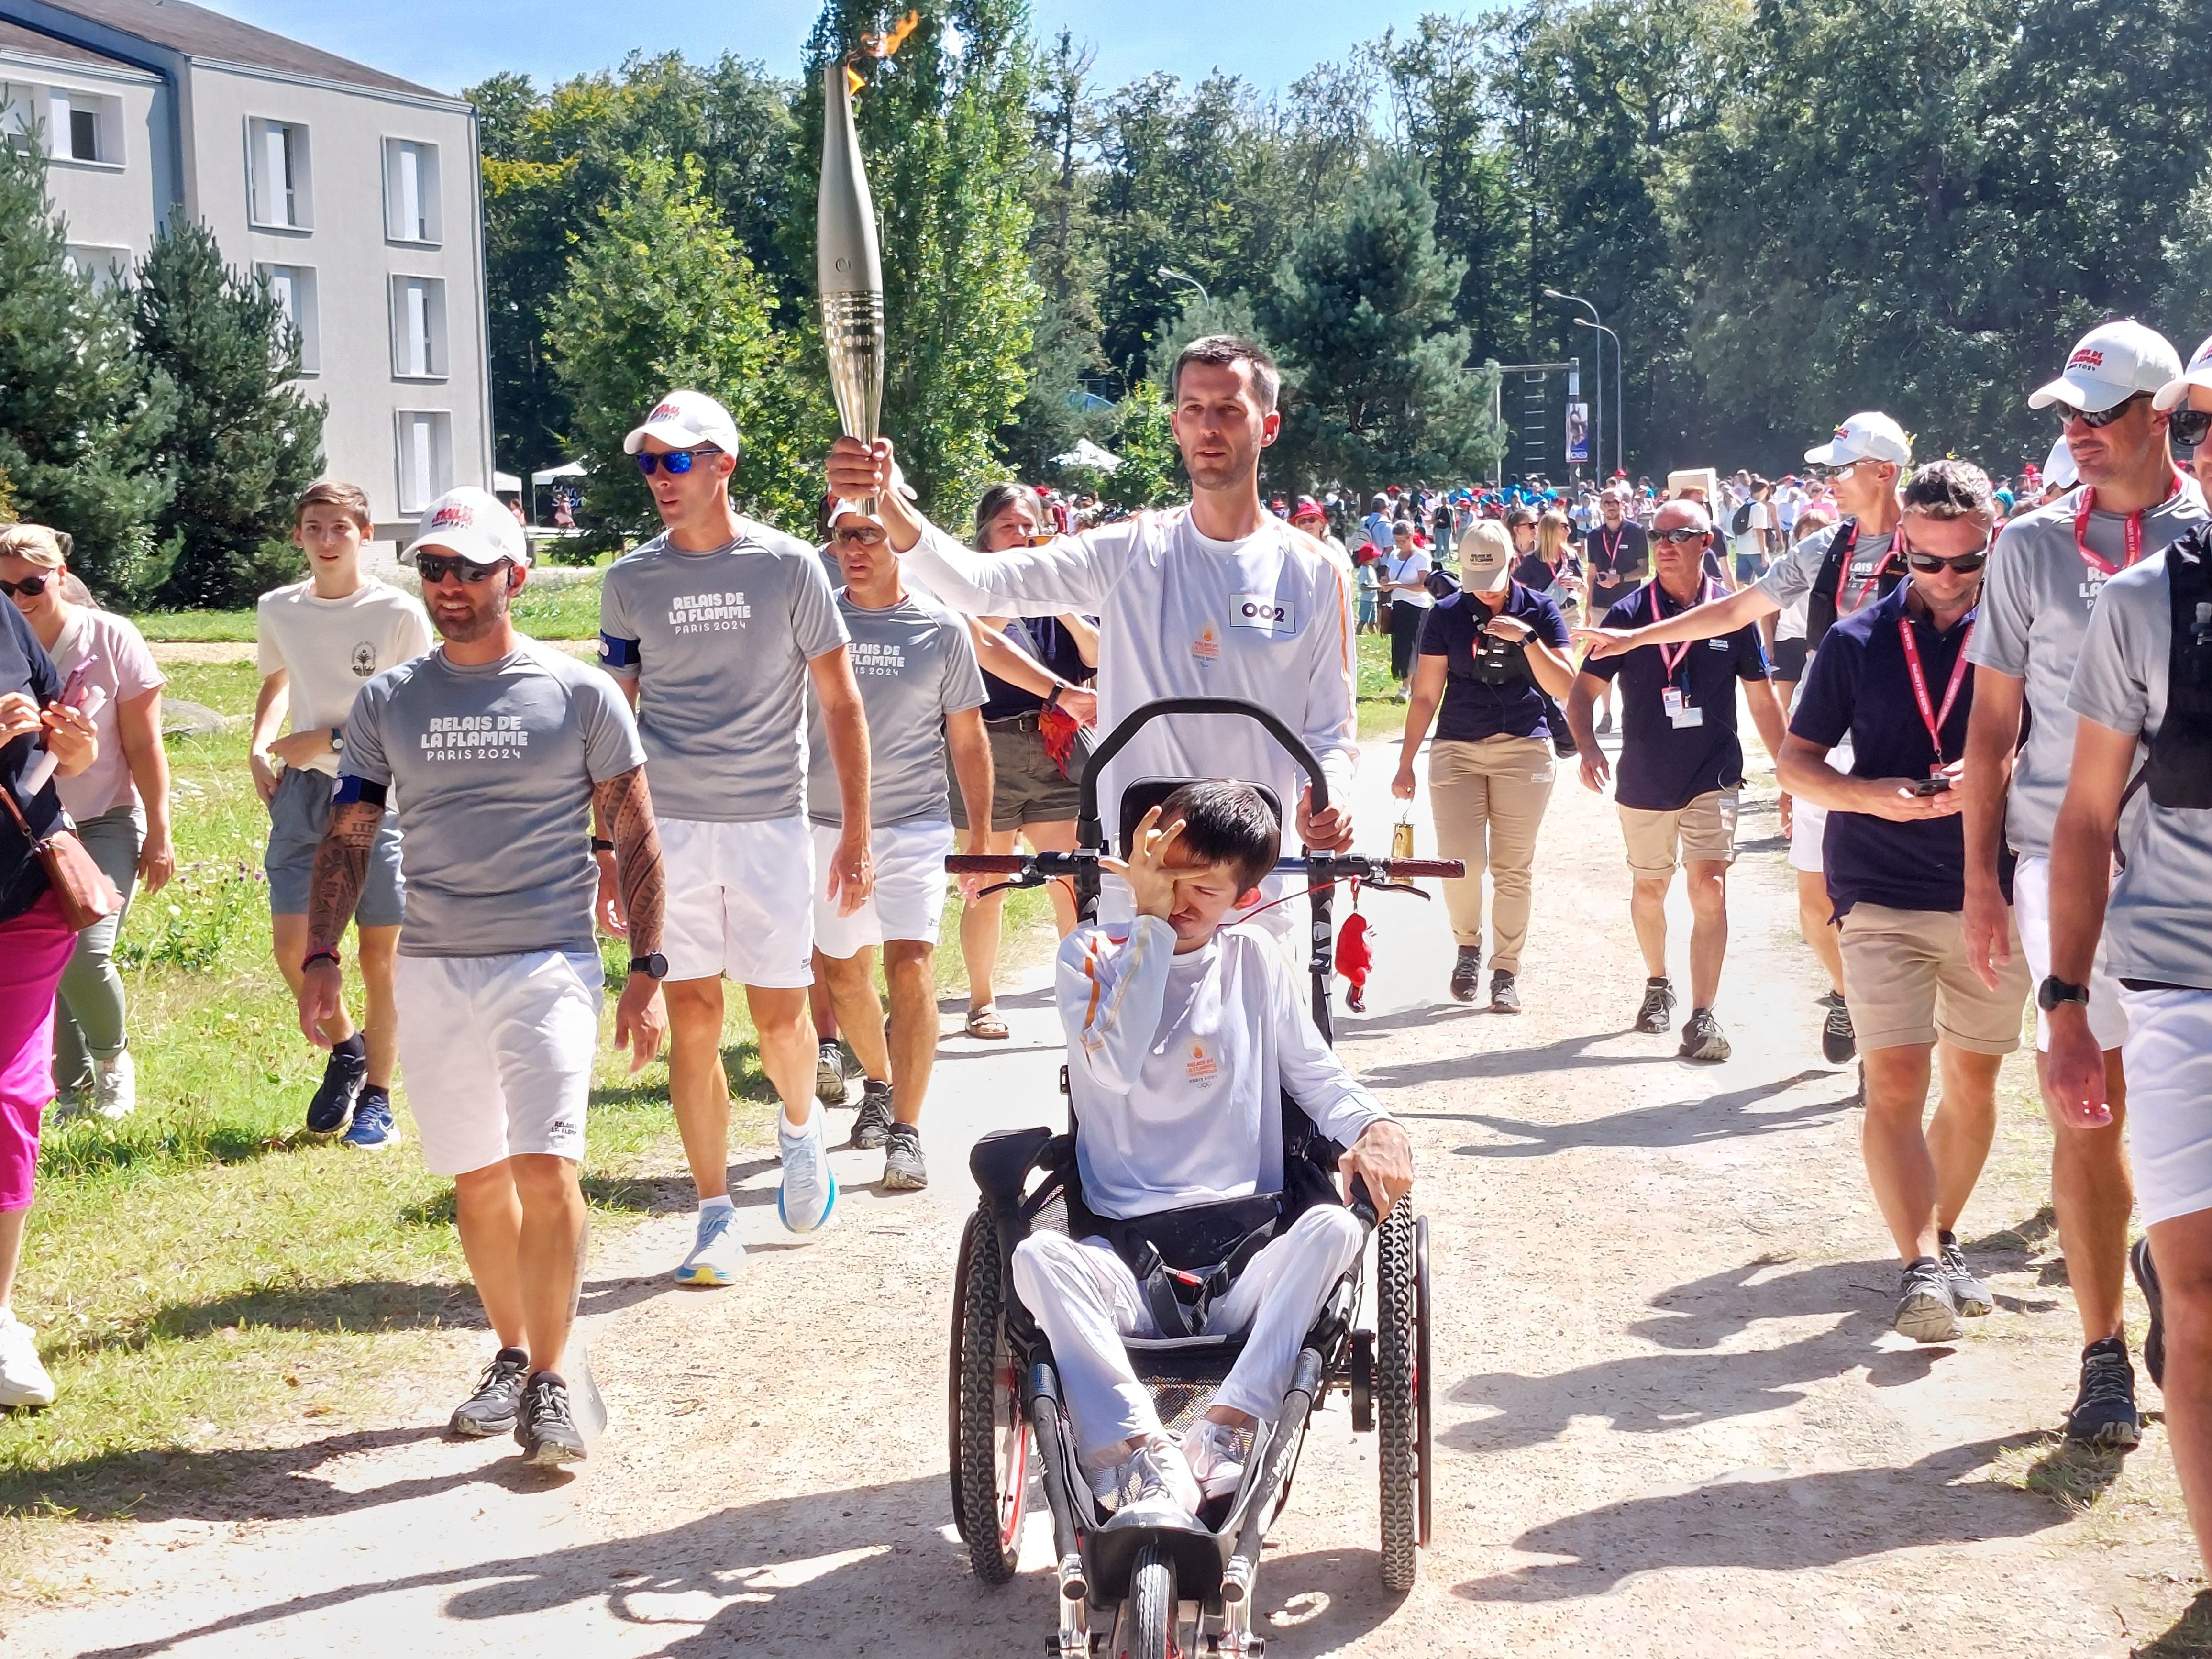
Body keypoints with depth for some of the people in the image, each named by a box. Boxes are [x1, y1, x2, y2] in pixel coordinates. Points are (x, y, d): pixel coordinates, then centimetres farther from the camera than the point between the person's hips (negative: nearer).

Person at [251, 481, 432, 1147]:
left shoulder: (399, 613, -8)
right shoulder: (277, 610, 6)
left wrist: (331, 740, -11)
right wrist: (260, 747, 9)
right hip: (303, 792, 3)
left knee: (380, 951, 2)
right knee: (291, 942, -5)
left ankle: (376, 1095, 17)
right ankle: (345, 1047, 23)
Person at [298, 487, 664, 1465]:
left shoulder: (578, 694, 1)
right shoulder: (388, 701, 9)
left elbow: (635, 839, 3)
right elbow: (348, 835, 11)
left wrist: (648, 969, -4)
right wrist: (320, 953, -1)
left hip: (549, 964, -3)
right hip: (431, 971, 3)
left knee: (545, 1167, -14)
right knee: (477, 1177, 9)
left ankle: (549, 1381, -4)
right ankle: (511, 1354, 26)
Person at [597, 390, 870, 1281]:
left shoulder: (788, 566, -2)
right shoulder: (630, 581, 4)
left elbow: (840, 705, 1)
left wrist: (856, 835, -3)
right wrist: (608, 844, 6)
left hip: (771, 824, -1)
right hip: (668, 830, 1)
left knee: (781, 1017, 3)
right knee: (691, 1022, 0)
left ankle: (801, 1126, 37)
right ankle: (716, 1216, 10)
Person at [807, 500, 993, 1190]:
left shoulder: (942, 630, 0)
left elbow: (968, 738, 6)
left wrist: (982, 836, 4)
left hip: (914, 825, -2)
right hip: (825, 824, 3)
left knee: (911, 962, -16)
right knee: (843, 970, 13)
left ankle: (907, 1132, -14)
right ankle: (879, 1085, 39)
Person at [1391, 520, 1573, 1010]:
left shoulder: (1539, 611, 3)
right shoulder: (1447, 615, 4)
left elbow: (1565, 687, -3)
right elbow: (1426, 695, 7)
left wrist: (1527, 638, -15)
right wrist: (1406, 763, 6)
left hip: (1525, 750, 0)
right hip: (1457, 749, 0)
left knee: (1513, 869, 1)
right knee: (1459, 860, -11)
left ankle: (1506, 971, 12)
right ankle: (1468, 946, 16)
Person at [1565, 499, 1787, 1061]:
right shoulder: (1629, 614, -4)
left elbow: (1763, 702, 6)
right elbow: (1582, 692, -2)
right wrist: (1587, 744, -21)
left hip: (1713, 777, -1)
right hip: (1645, 780, 2)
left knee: (1709, 888, -15)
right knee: (1650, 889, 17)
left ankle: (1702, 1017, -13)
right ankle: (1657, 983, 42)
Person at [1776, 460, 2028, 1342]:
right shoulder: (1857, 641, 3)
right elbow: (1796, 761, 6)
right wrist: (1872, 795, -13)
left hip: (1992, 894, 1)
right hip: (1883, 896, -1)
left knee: (1972, 1082, 11)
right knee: (1895, 1086, -12)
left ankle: (1942, 1239, 29)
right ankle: (1921, 1266, -11)